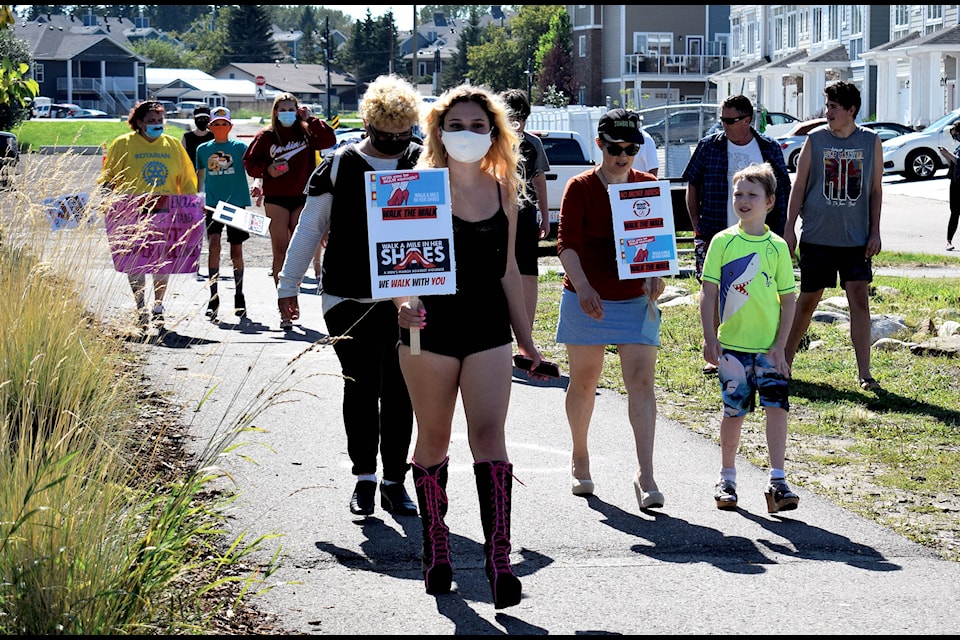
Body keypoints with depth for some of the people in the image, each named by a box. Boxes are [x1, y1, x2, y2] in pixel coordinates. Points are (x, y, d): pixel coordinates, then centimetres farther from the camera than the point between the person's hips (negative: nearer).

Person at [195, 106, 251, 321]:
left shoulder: (240, 147, 1)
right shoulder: (203, 149, 9)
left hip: (237, 204, -1)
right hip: (212, 205, 1)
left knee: (236, 250, 6)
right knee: (214, 245, -14)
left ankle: (239, 297, 20)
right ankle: (213, 298, -12)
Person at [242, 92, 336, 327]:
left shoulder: (307, 133, 5)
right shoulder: (266, 136, 3)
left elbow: (329, 140, -9)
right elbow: (249, 162, 7)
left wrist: (310, 119, -8)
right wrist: (267, 170, -9)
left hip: (302, 197, 1)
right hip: (276, 198, -1)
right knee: (281, 250, -7)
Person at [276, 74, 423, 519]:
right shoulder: (339, 165, 1)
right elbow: (309, 228, 7)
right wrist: (288, 286, 6)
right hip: (348, 299, -1)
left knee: (400, 391, 3)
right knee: (361, 387, 2)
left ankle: (395, 481, 13)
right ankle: (364, 478, 15)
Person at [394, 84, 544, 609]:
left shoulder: (503, 190, 7)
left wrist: (524, 333, 16)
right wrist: (404, 301, -28)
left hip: (488, 329, 2)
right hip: (431, 327, -2)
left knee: (489, 434, -11)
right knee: (433, 439, 10)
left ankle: (498, 559, -16)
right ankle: (435, 544, 27)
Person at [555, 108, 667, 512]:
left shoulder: (649, 186, 4)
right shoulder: (580, 188, -4)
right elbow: (567, 243, -8)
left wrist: (656, 274, -11)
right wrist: (583, 287, -22)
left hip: (636, 300, 1)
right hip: (587, 298, -1)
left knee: (641, 382, -10)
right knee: (584, 381, 10)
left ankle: (645, 475, -13)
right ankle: (579, 460, 31)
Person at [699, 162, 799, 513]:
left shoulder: (777, 246, 1)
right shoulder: (722, 242, 0)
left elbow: (788, 300, 2)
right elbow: (708, 292, 1)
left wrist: (780, 346, -5)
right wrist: (710, 338, -5)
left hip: (769, 347, 0)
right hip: (732, 344, 0)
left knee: (776, 406, -9)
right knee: (734, 411, 8)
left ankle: (777, 482, -6)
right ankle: (727, 478, 22)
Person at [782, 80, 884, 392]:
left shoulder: (871, 142, 3)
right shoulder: (815, 141, 1)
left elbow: (876, 189, 8)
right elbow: (799, 186, 4)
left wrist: (875, 232, 2)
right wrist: (789, 228, -2)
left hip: (856, 239, 0)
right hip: (816, 237, 0)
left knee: (860, 300, -7)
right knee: (808, 300, 7)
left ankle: (864, 373, -4)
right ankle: (784, 361, 23)